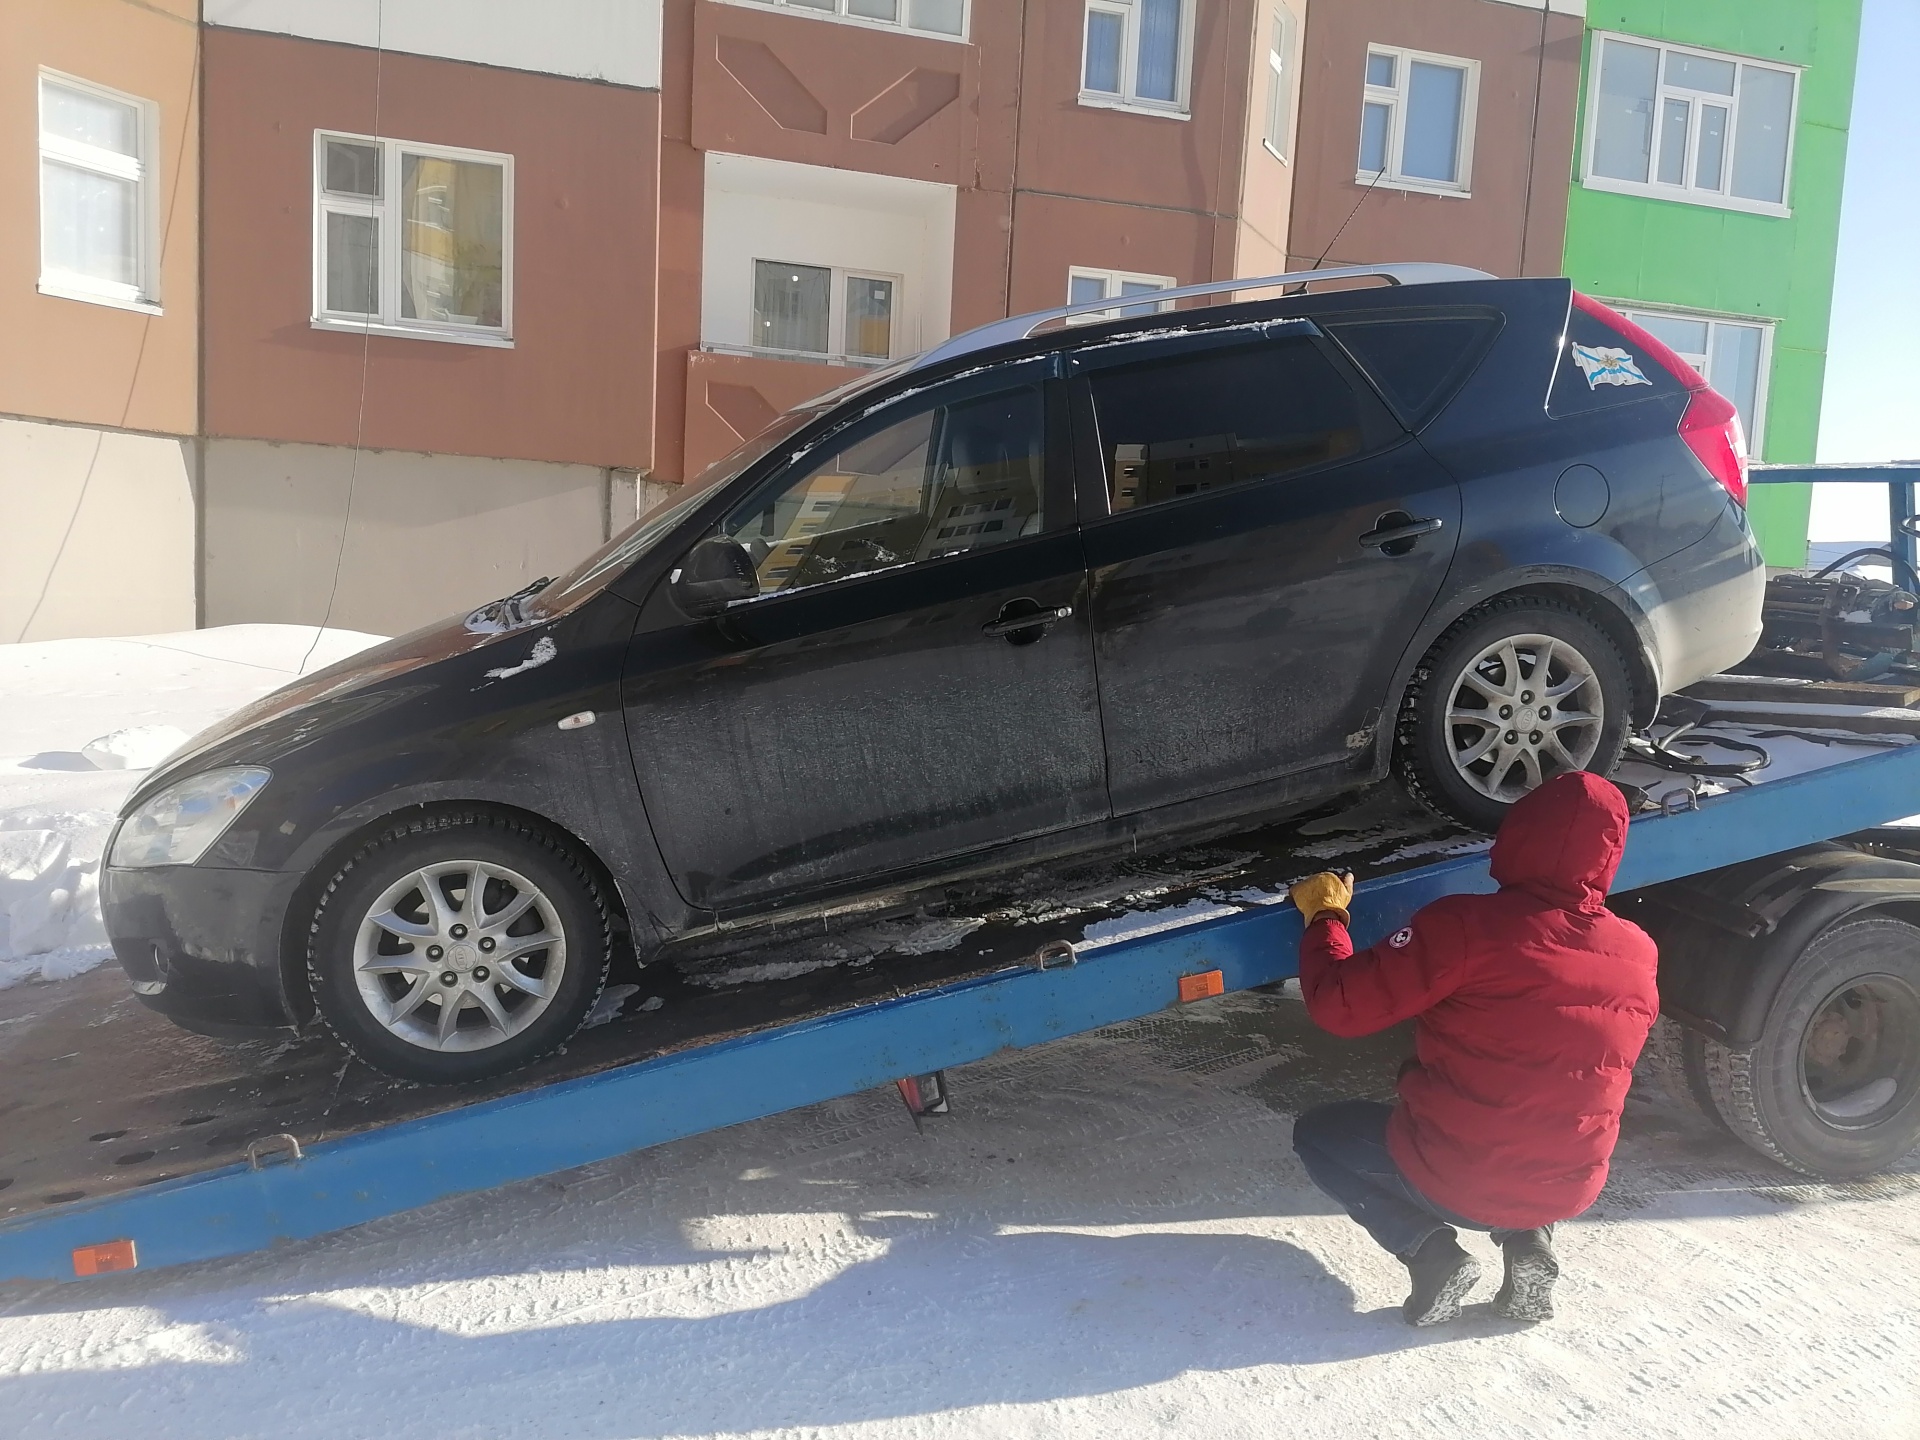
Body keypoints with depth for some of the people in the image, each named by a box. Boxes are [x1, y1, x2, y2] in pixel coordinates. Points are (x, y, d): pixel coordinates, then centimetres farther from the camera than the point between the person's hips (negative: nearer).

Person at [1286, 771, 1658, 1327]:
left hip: (1452, 1182, -5)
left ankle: (1430, 1250, 1)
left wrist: (1324, 915, -2)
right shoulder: (1639, 954, -5)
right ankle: (1527, 1242, 13)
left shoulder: (1466, 926, -23)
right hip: (1569, 1190, 5)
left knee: (1318, 1134, 21)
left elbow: (1340, 1004, -19)